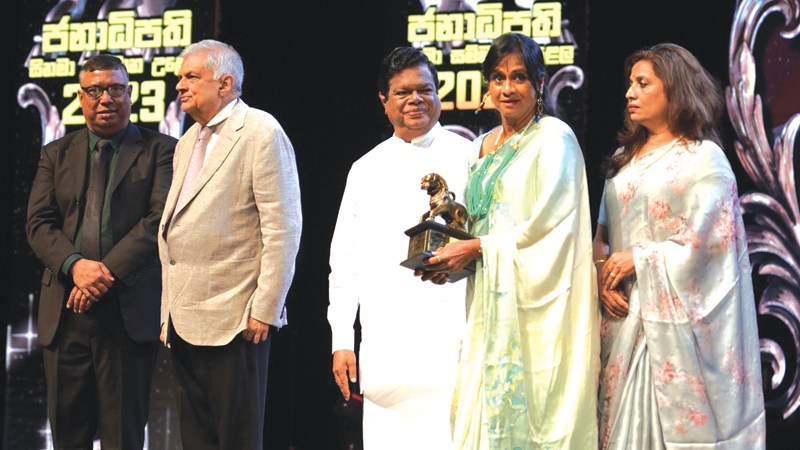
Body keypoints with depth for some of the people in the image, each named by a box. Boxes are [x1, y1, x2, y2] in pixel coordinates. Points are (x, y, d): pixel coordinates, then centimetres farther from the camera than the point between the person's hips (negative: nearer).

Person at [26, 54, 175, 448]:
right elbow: (39, 224, 5)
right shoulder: (56, 154, 14)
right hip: (65, 311, 3)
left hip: (130, 310, -3)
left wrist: (108, 274, -16)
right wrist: (75, 265, -15)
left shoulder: (160, 150, 4)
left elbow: (159, 221, -8)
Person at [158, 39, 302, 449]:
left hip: (234, 320, -8)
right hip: (185, 320, 8)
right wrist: (169, 314, 16)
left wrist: (265, 311, -16)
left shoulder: (261, 132, -7)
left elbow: (282, 230, -12)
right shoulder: (189, 141, 20)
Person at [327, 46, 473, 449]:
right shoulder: (367, 170, 16)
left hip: (451, 340, -3)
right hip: (383, 348, 3)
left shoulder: (469, 159, 5)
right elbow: (344, 261, 17)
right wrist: (341, 340, 10)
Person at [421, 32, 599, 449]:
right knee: (482, 411, 3)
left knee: (523, 411, -8)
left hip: (534, 306, -7)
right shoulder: (484, 146, 16)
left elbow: (547, 226, -13)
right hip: (489, 301, 7)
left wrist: (477, 248, -11)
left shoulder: (554, 139, -6)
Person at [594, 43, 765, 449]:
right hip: (625, 315, 6)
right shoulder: (626, 156, 15)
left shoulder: (703, 158, -5)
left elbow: (701, 243, -13)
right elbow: (603, 233, 13)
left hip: (674, 319, -6)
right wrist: (603, 276, -5)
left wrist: (636, 260, -9)